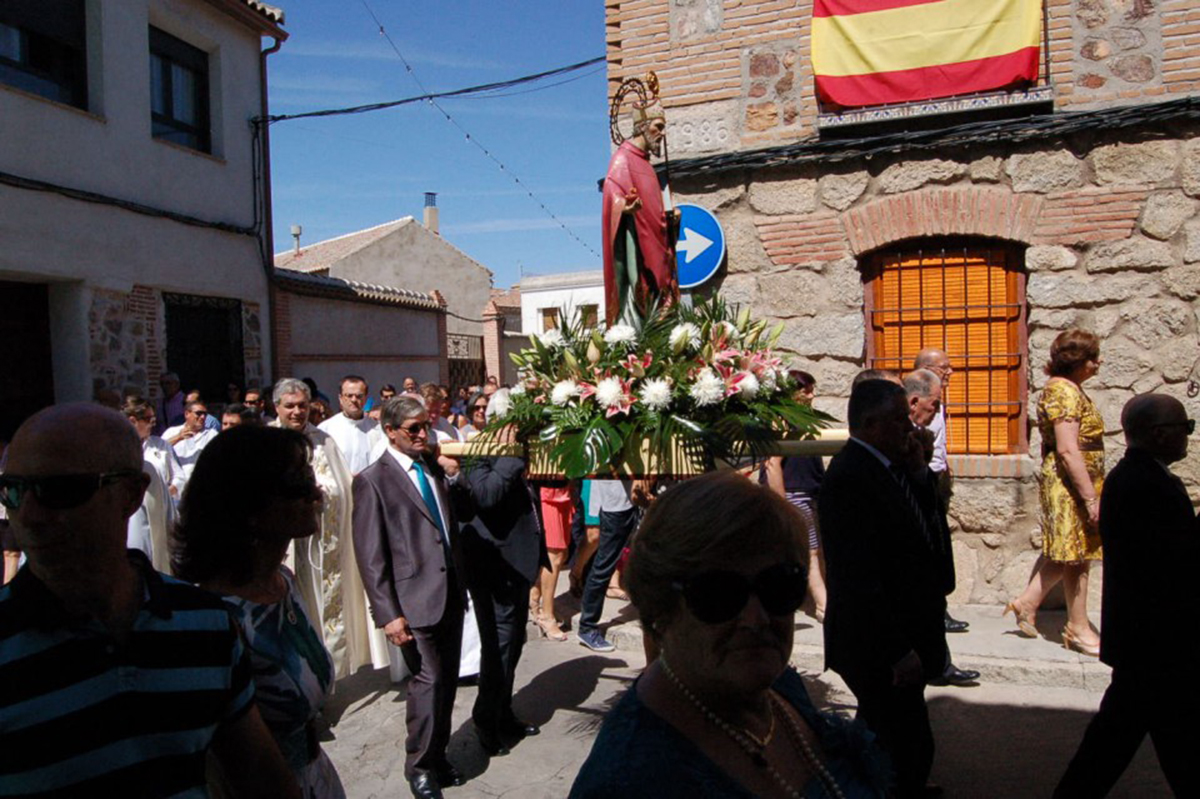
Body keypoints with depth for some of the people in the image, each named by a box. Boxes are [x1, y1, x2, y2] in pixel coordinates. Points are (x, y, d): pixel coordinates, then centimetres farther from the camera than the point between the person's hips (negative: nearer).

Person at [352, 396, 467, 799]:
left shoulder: (434, 468, 12)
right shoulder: (373, 480, -7)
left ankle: (438, 754, 30)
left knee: (448, 680, 12)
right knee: (428, 680, -3)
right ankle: (420, 765, 18)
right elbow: (370, 555, -9)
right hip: (414, 599, -6)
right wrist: (388, 614, -13)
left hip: (451, 593, 6)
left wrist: (462, 582, 15)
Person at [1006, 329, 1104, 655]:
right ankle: (1078, 628, 9)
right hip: (1072, 484, -10)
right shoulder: (1066, 391, -18)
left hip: (1063, 483, 10)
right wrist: (1091, 498, -23)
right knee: (1076, 554, -1)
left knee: (1065, 552, 15)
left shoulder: (1063, 388, 14)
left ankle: (1027, 603, 22)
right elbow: (1068, 450, -24)